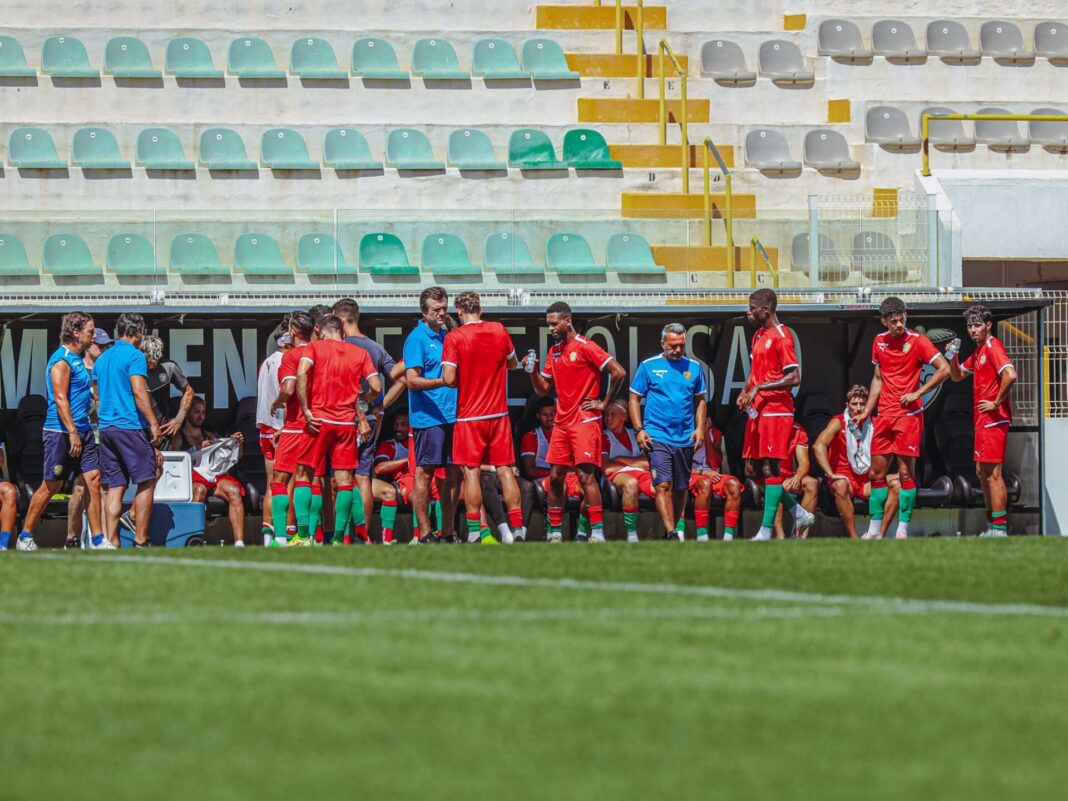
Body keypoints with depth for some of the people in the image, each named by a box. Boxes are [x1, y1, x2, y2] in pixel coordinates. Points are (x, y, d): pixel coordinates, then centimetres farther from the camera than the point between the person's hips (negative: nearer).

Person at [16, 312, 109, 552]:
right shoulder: (62, 360, -11)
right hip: (61, 432, -9)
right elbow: (60, 399, -18)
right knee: (51, 486, -2)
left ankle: (97, 538, 1)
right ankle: (25, 536, 10)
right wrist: (72, 433, -23)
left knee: (93, 480, 0)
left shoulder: (78, 360, 17)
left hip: (82, 431, 9)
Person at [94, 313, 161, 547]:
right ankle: (140, 541, -5)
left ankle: (111, 542, -1)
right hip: (131, 427, -7)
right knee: (146, 482, -1)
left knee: (115, 488, 6)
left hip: (106, 428, 7)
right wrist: (153, 424, -14)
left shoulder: (102, 358, 17)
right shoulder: (134, 355, -7)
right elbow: (139, 392, -15)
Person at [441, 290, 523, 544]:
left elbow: (449, 379, -15)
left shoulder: (454, 338, -9)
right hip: (499, 413, 3)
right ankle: (517, 528, 2)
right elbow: (513, 363, 19)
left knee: (471, 472, -1)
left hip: (469, 415, -3)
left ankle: (474, 531, -5)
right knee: (505, 470, 5)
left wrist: (464, 381, 5)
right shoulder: (499, 331, 4)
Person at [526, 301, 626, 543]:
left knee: (586, 474, -13)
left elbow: (618, 372, -14)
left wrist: (604, 403, -9)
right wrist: (532, 371, -2)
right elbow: (543, 389, 17)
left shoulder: (585, 347, -9)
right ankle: (555, 532, 12)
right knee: (555, 476, 6)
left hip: (585, 421, -7)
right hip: (562, 423, 7)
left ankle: (597, 532, -13)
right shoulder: (554, 352, 14)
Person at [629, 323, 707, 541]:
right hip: (657, 438, -3)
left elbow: (700, 400, 18)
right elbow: (635, 399, 4)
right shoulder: (649, 366, 1)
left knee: (681, 488, 9)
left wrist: (700, 428, 5)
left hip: (685, 439, 3)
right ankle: (671, 533, -20)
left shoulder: (694, 367, 10)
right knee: (663, 485, -15)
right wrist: (639, 430, -6)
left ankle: (676, 529, 22)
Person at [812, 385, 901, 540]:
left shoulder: (873, 424, 6)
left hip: (867, 480, 5)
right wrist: (830, 475, -31)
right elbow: (819, 445, -21)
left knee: (897, 484, -16)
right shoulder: (839, 423, -7)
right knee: (840, 485, -39)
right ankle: (853, 537, -36)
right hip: (844, 476, -5)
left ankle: (881, 534, -18)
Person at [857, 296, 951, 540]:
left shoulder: (917, 341, -7)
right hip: (884, 416, 6)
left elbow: (944, 369, -11)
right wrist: (866, 412, 17)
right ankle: (875, 529, 12)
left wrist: (918, 393, -14)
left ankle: (903, 529, -2)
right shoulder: (879, 342, 10)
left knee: (906, 472, -6)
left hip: (909, 414, -6)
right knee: (876, 472, 6)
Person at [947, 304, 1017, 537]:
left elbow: (1010, 375, -27)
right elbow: (957, 375, 27)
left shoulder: (993, 347, -12)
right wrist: (954, 357, 7)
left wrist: (996, 403, -18)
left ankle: (1000, 528, -12)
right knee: (982, 472, 14)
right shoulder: (979, 351, 17)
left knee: (992, 473, -11)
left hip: (994, 419, -10)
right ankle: (991, 525, 19)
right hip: (983, 420, 10)